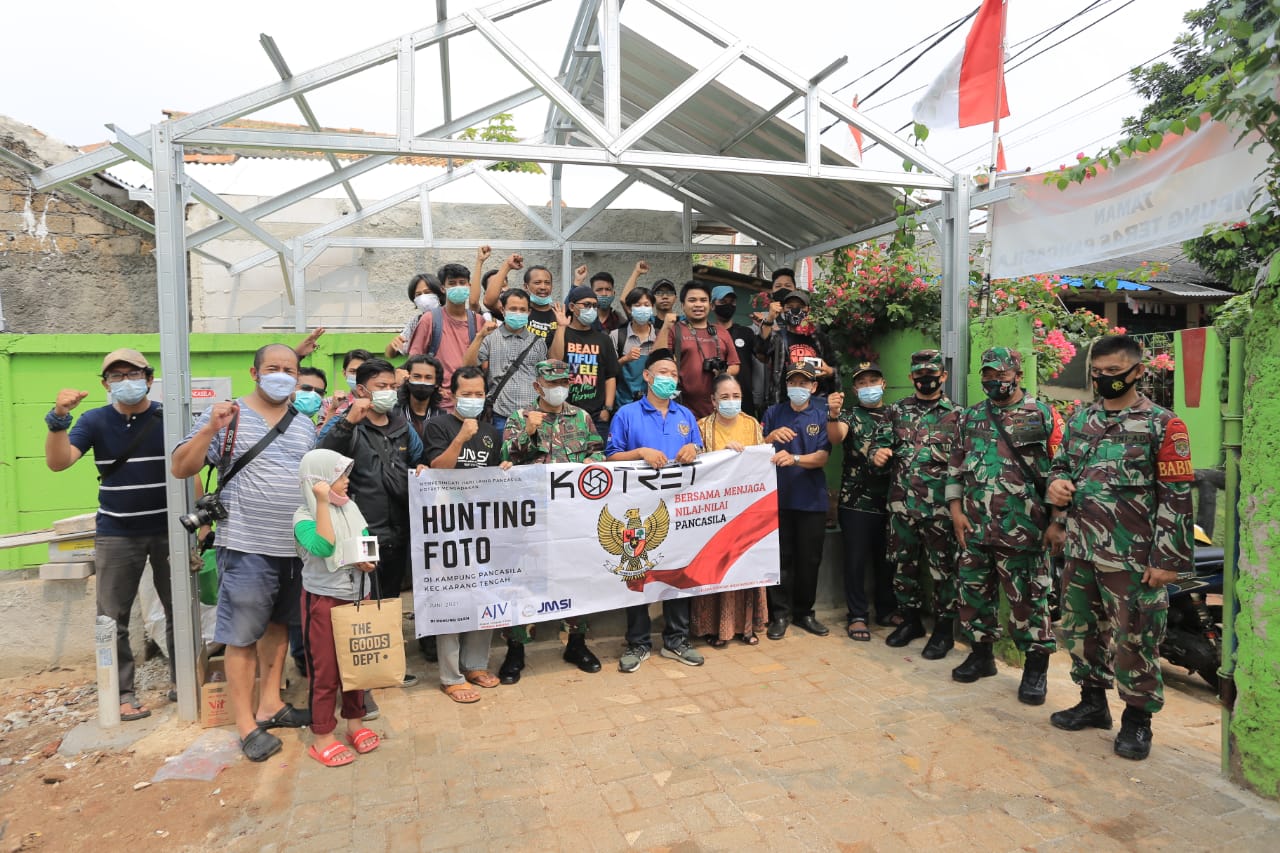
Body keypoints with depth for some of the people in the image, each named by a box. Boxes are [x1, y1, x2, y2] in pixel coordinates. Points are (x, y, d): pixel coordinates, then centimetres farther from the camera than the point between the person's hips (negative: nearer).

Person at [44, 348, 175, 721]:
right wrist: (59, 417, -29)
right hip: (116, 535, 1)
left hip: (169, 531, -1)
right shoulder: (95, 420, -2)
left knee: (179, 610, 9)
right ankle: (123, 694, 19)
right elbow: (58, 462, -14)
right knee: (112, 618, 6)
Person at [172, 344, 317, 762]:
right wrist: (209, 429, -21)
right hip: (246, 547, -5)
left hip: (296, 547, 6)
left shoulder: (305, 425, 11)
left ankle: (270, 704, 33)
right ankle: (246, 724, 15)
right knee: (242, 636, 2)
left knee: (279, 624, 18)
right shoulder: (227, 415, -4)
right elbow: (180, 468, -8)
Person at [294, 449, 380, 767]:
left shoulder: (350, 507, 5)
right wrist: (323, 503, -29)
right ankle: (322, 738, 16)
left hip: (355, 596, 6)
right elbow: (322, 547, -30)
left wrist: (366, 559, -12)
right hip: (322, 599, -6)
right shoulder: (304, 517, -13)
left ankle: (355, 723, 30)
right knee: (324, 670, 3)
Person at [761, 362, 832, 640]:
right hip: (778, 495, 0)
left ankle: (804, 612, 24)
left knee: (810, 559, 9)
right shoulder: (773, 413, 5)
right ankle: (780, 613, 14)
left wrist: (793, 458, -27)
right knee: (781, 557, 3)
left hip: (812, 499, 0)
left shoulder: (823, 414, 2)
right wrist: (771, 437, -16)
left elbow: (822, 457, -9)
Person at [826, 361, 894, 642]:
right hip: (856, 500, -3)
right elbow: (835, 438, -19)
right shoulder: (849, 415, 2)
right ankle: (857, 615, 11)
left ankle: (887, 610, 27)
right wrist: (833, 415, -38)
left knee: (887, 558, 12)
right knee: (856, 559, 2)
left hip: (889, 500, 3)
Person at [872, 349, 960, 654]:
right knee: (904, 565, 13)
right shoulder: (896, 410, 10)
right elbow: (881, 444, 10)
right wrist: (878, 454, -14)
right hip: (901, 504, 3)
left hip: (939, 507, -3)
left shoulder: (956, 414, 1)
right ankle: (910, 620, 29)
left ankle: (944, 628, 19)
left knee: (943, 568, 5)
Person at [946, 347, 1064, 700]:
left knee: (1028, 598, 4)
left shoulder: (1043, 415, -1)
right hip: (974, 527, 5)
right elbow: (955, 468, 13)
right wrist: (956, 510, 5)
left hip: (1022, 529, -4)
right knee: (974, 593, 12)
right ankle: (980, 654, 28)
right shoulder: (969, 417, 12)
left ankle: (1036, 667, 18)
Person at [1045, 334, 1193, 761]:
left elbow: (1176, 497, -9)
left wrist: (1168, 559, -12)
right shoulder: (1080, 418, 9)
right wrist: (1056, 485, -4)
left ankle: (1137, 720, 22)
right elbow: (1061, 464, 20)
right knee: (1081, 629, 15)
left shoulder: (1163, 425, -7)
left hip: (1130, 556, -6)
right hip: (1078, 550, 6)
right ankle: (1093, 702, 33)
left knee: (1133, 639, 4)